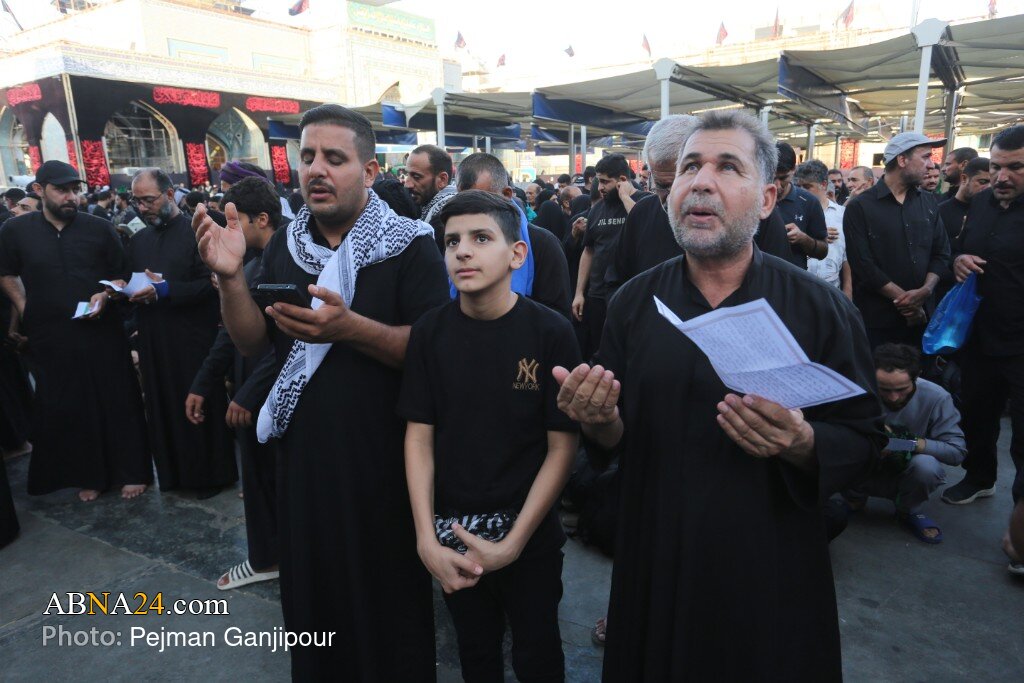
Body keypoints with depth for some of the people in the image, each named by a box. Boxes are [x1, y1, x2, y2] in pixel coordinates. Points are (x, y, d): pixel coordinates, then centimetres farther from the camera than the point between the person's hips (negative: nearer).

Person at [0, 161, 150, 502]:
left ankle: (131, 471, 17)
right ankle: (88, 475, 24)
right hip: (51, 338, 1)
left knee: (118, 404, 4)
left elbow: (122, 275, 7)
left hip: (102, 333, -1)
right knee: (67, 409, 9)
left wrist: (105, 295, -10)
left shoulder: (100, 228, -1)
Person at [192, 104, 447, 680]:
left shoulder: (411, 246, -11)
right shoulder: (284, 245, 6)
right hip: (303, 454, 5)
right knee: (311, 591, 20)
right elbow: (253, 343, 5)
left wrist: (349, 327, -31)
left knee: (389, 597, 11)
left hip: (382, 460, -5)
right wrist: (231, 277, -12)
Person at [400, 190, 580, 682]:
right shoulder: (430, 331, -6)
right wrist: (427, 539, -12)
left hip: (529, 535, -2)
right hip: (451, 534, 2)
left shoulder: (551, 332, -14)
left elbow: (562, 447, -12)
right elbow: (419, 437, -4)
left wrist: (512, 544, -16)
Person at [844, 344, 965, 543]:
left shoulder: (936, 398, -20)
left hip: (907, 475, 0)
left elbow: (957, 451, -20)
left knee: (926, 465, -35)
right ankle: (855, 499, 7)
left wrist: (915, 443, -32)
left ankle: (909, 512, 1)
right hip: (868, 474, 0)